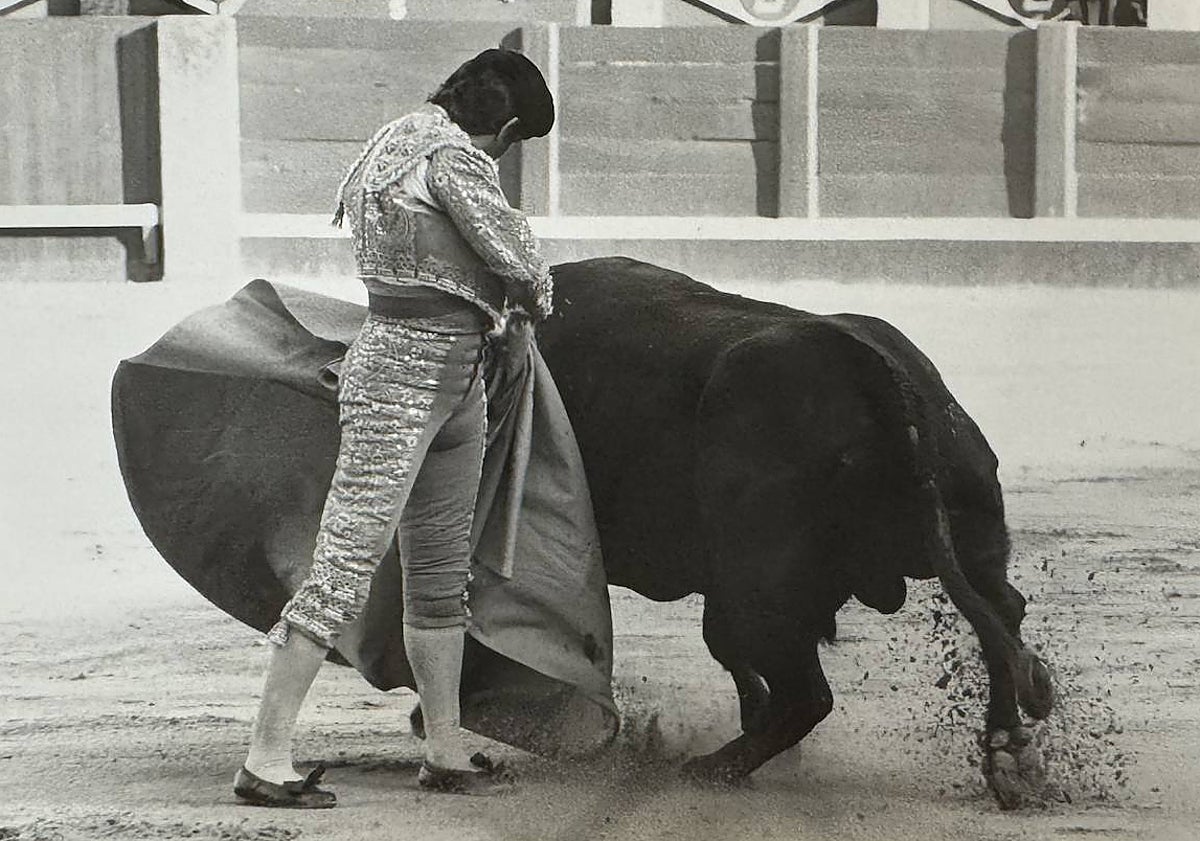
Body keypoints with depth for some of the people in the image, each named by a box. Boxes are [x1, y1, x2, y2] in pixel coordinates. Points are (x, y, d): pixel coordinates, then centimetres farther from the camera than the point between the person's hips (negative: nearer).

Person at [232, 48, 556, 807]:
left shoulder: (404, 143, 16)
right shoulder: (449, 154, -14)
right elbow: (516, 254, -15)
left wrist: (504, 298, 19)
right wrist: (532, 302, 5)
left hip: (457, 382, 11)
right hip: (403, 380, -11)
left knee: (442, 573, 14)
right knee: (348, 566, -11)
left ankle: (447, 752, 21)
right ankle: (266, 758, -11)